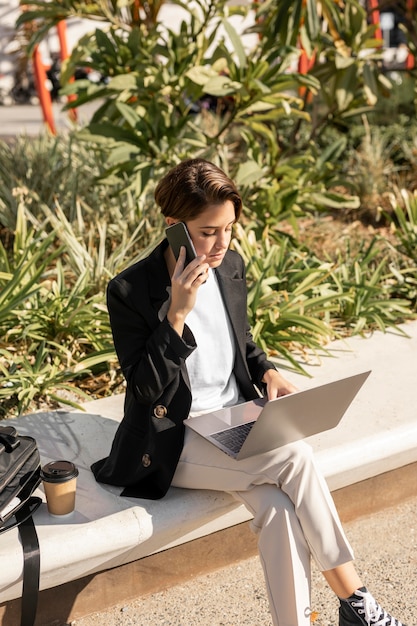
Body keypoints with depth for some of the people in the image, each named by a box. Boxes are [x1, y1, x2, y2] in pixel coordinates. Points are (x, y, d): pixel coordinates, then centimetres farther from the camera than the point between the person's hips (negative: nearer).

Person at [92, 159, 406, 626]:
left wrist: (267, 373, -2)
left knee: (279, 508, -25)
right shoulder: (130, 291, -14)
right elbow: (144, 388, -17)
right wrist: (178, 314, -27)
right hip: (176, 441, -5)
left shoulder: (231, 267, 4)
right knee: (294, 458, -26)